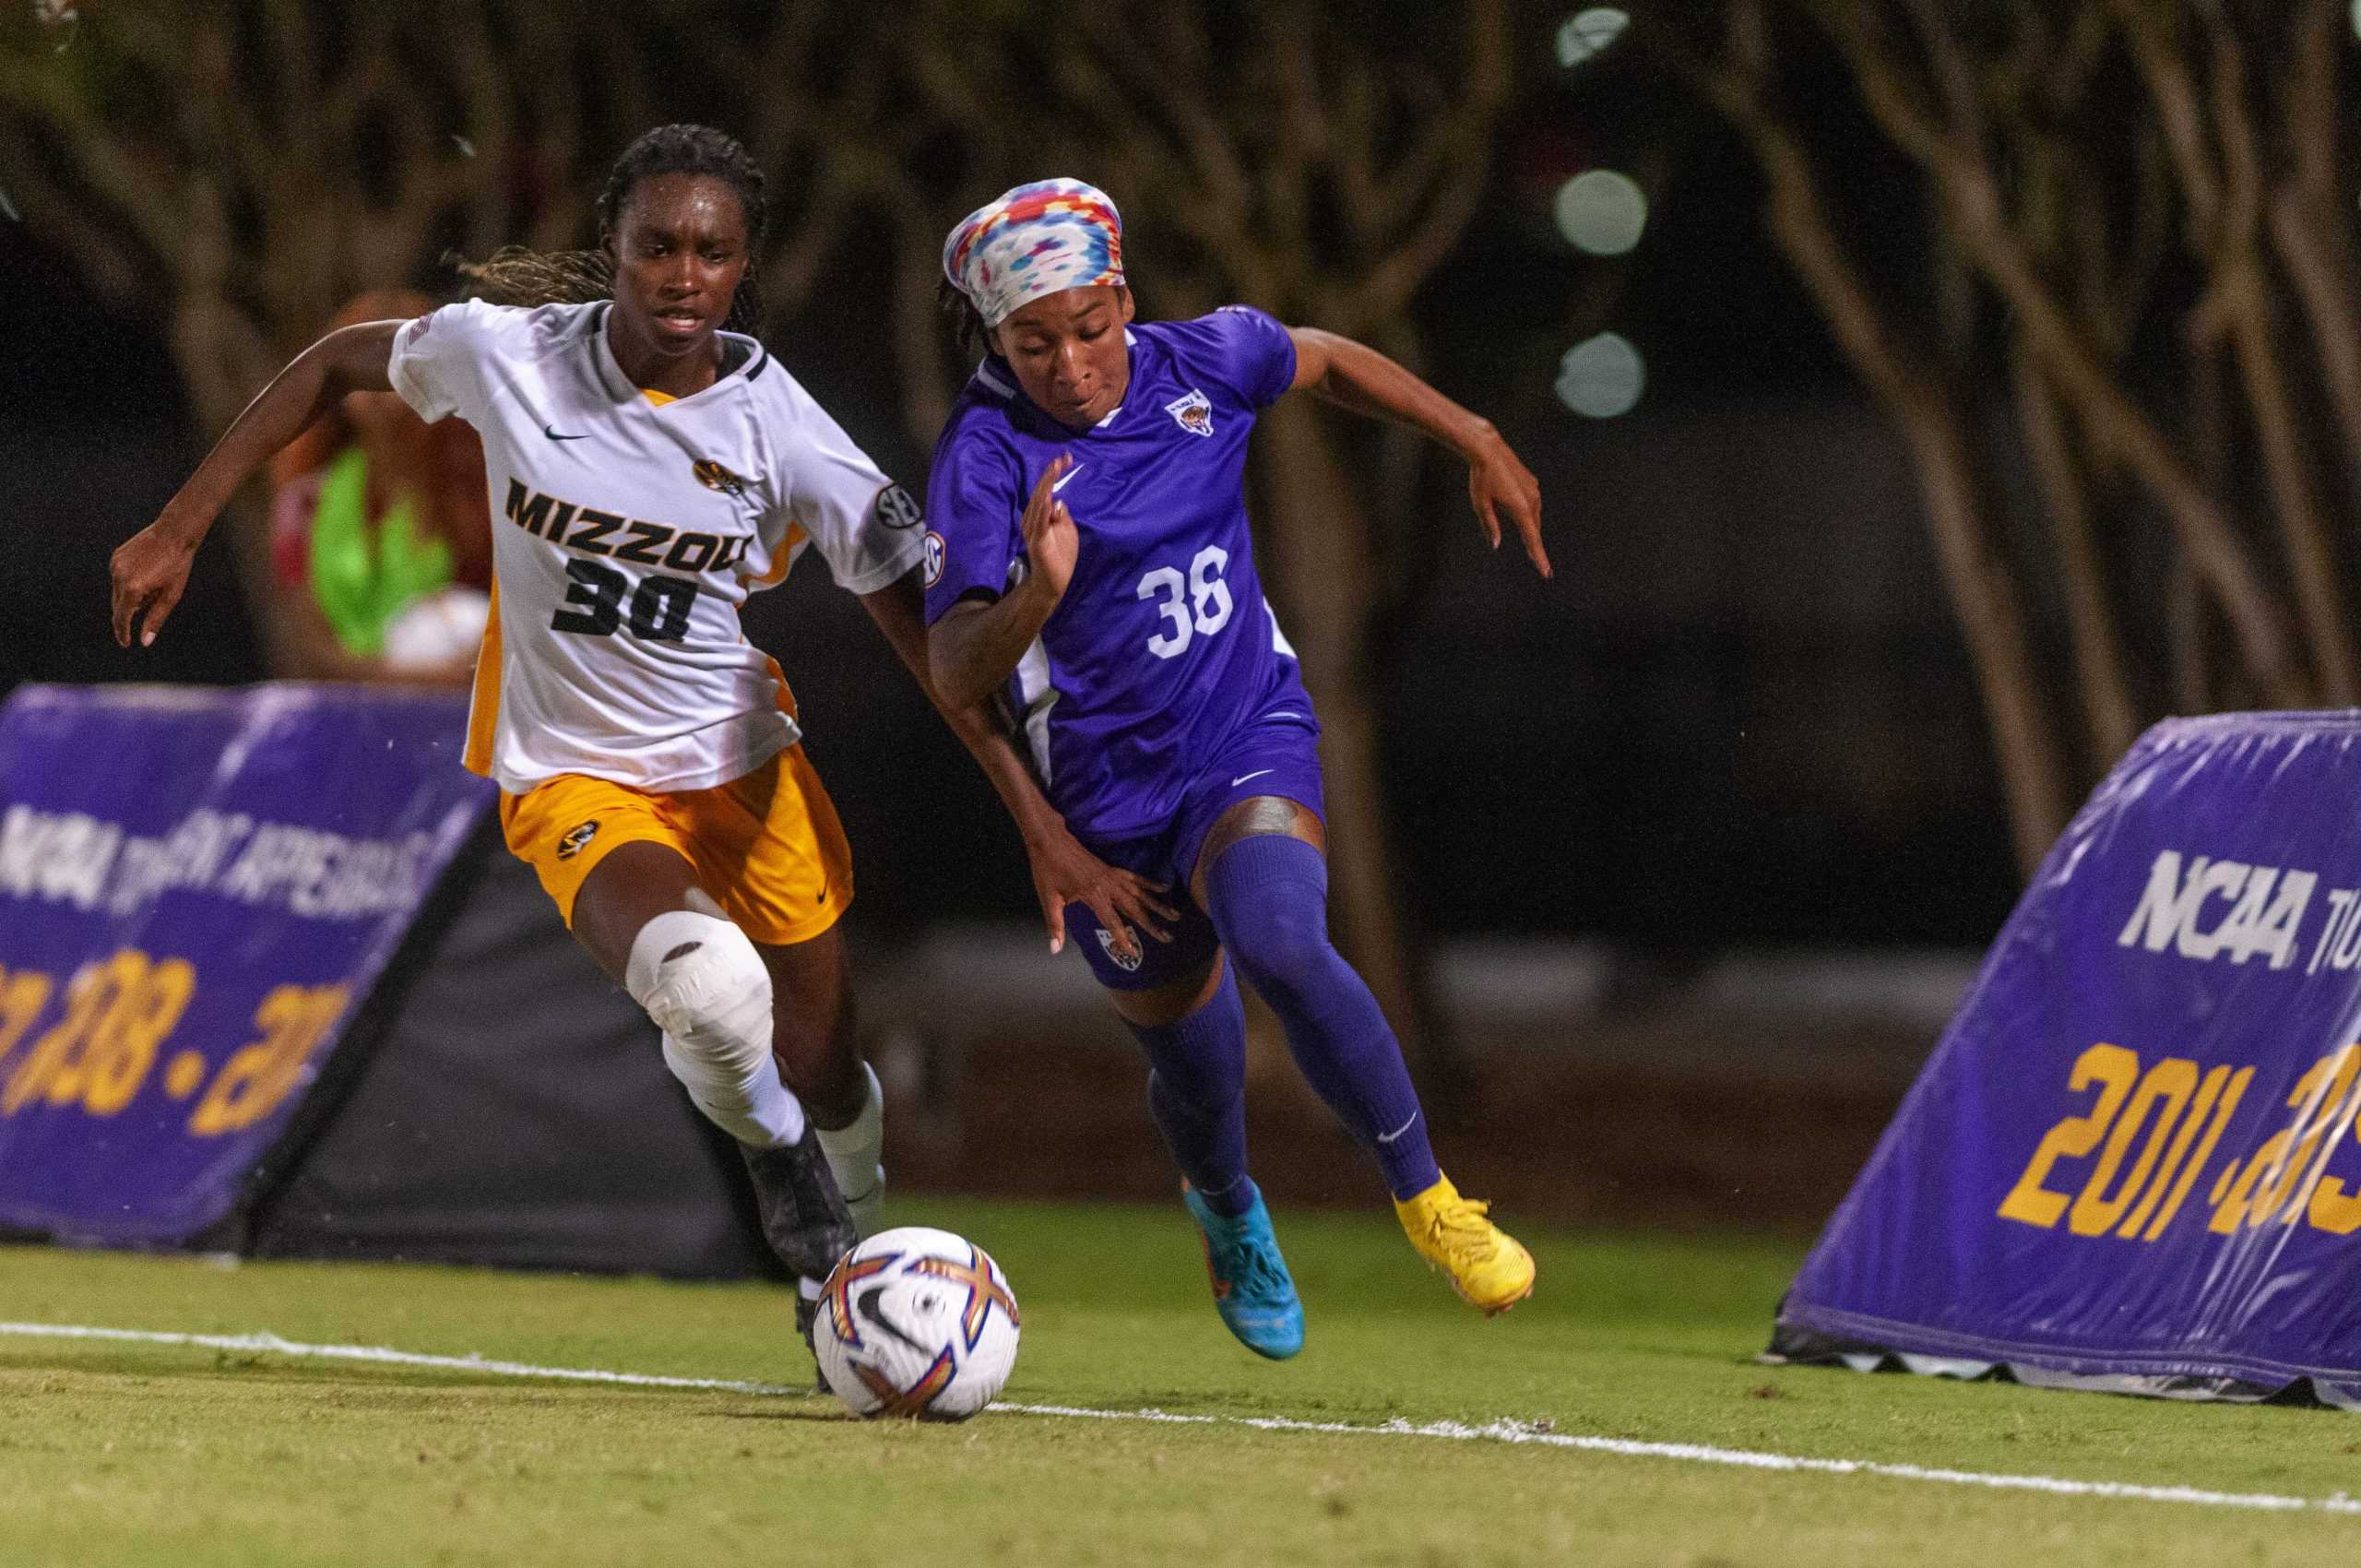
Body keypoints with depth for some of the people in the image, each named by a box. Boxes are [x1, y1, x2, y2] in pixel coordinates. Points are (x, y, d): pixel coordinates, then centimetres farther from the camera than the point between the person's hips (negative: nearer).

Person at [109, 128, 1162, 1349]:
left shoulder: (780, 431, -14)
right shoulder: (509, 354, -14)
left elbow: (926, 632, -9)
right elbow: (338, 365, 6)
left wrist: (1041, 826, -13)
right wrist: (176, 532, 5)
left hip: (745, 767, 2)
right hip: (577, 780, -2)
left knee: (825, 1082, 7)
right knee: (709, 984, -32)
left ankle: (840, 1276, 42)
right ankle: (772, 1152, 3)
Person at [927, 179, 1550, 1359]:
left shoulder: (1198, 364, -8)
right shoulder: (987, 456, -18)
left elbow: (1329, 363, 16)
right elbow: (953, 673, -25)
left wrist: (1476, 441, 14)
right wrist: (1037, 593, -44)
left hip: (1252, 741, 0)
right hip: (1110, 798, 0)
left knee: (1278, 942, -31)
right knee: (1194, 1064, 14)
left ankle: (1426, 1200, -16)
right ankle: (1228, 1214, 51)